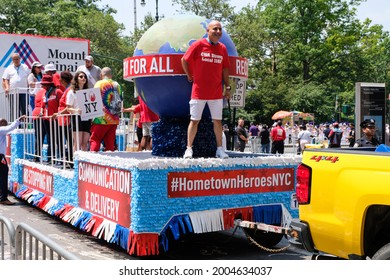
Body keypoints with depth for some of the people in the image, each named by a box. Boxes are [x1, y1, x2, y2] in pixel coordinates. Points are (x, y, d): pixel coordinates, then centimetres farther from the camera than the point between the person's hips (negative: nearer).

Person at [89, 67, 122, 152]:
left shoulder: (99, 83, -2)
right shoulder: (117, 85, 12)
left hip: (102, 119, -5)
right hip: (114, 119, 5)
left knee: (95, 139, -2)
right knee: (110, 141, 7)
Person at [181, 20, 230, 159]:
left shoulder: (223, 48, 7)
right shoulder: (198, 45, -6)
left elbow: (225, 69, 12)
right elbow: (184, 60, 2)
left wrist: (227, 87, 10)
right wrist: (190, 76, 6)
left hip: (217, 93, 3)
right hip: (199, 92, -3)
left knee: (218, 121, 8)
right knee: (194, 120, 3)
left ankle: (219, 149, 17)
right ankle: (189, 149, 11)